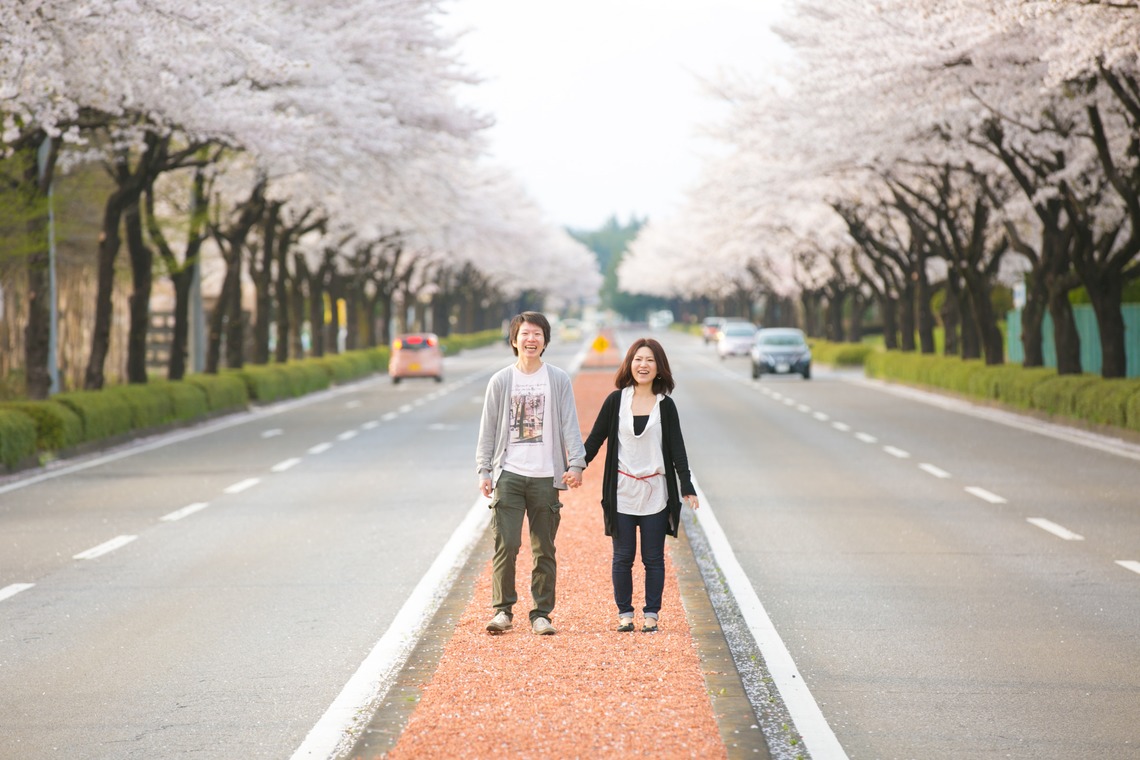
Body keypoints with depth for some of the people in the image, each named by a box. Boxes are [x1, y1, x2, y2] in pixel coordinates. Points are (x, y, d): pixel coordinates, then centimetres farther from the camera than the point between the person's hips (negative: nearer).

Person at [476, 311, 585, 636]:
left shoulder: (558, 380, 5)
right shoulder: (500, 381, 5)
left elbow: (570, 425, 2)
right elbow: (488, 430, 7)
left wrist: (576, 464, -10)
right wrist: (484, 471, 1)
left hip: (546, 477, 0)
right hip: (509, 475, 0)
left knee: (544, 550, 5)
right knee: (506, 545, -8)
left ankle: (541, 613, 12)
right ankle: (503, 609, 4)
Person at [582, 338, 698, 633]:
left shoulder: (665, 405, 2)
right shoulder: (616, 401, 1)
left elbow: (677, 448, 0)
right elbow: (595, 439, 5)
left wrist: (687, 487, -8)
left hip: (655, 493, 0)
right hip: (622, 492, 0)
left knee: (653, 558, 4)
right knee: (623, 557, 4)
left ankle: (651, 614, 12)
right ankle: (625, 614, 13)